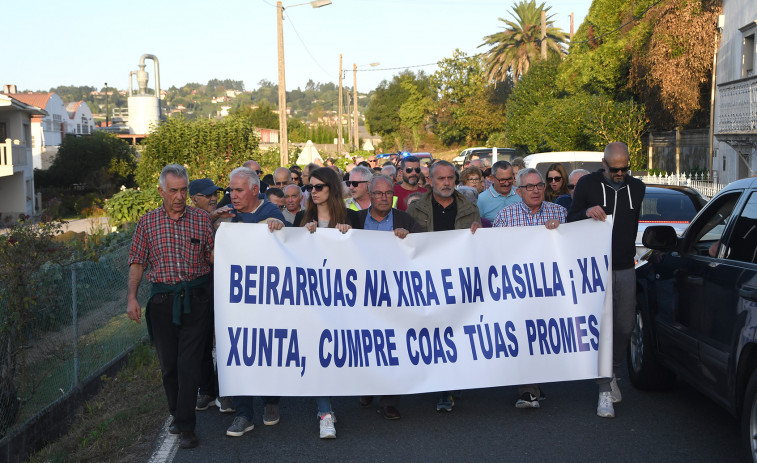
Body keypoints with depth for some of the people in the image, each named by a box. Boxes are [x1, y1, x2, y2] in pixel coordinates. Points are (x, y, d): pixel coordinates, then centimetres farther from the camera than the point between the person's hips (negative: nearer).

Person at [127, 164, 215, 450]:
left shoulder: (201, 219, 5)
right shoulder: (147, 222, 7)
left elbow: (214, 258, 5)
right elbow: (137, 262, 8)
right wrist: (131, 298, -2)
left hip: (195, 299, -1)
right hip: (162, 300, 2)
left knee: (189, 362, -5)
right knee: (168, 362, 10)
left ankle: (185, 426, 0)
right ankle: (177, 413, 29)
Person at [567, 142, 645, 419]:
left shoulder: (637, 188, 11)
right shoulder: (588, 185, -1)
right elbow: (570, 220, 2)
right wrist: (586, 212, -19)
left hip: (625, 270, 4)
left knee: (625, 326, 6)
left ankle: (611, 374, 29)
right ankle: (605, 390, -2)